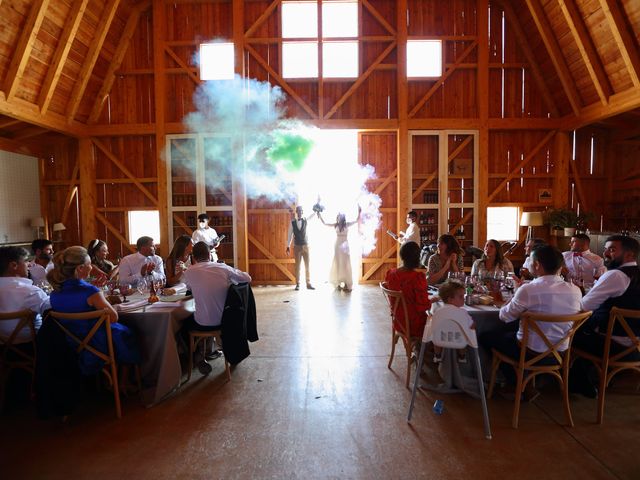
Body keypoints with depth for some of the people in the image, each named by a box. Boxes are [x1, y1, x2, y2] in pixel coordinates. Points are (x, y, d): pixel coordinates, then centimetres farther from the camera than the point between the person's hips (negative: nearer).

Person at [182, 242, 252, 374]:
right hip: (225, 320, 3)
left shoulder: (189, 272, -9)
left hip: (204, 324, -3)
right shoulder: (223, 268, -5)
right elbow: (247, 278, 7)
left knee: (184, 323, 28)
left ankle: (198, 356, 18)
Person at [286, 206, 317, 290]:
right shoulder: (292, 222, 0)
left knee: (307, 265, 3)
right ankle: (297, 284, 9)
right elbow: (290, 235, 2)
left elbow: (313, 213, 0)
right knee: (297, 266, 3)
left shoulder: (305, 220, 3)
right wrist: (288, 246, -2)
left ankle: (308, 284, 8)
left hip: (305, 246, 1)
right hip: (297, 246, -1)